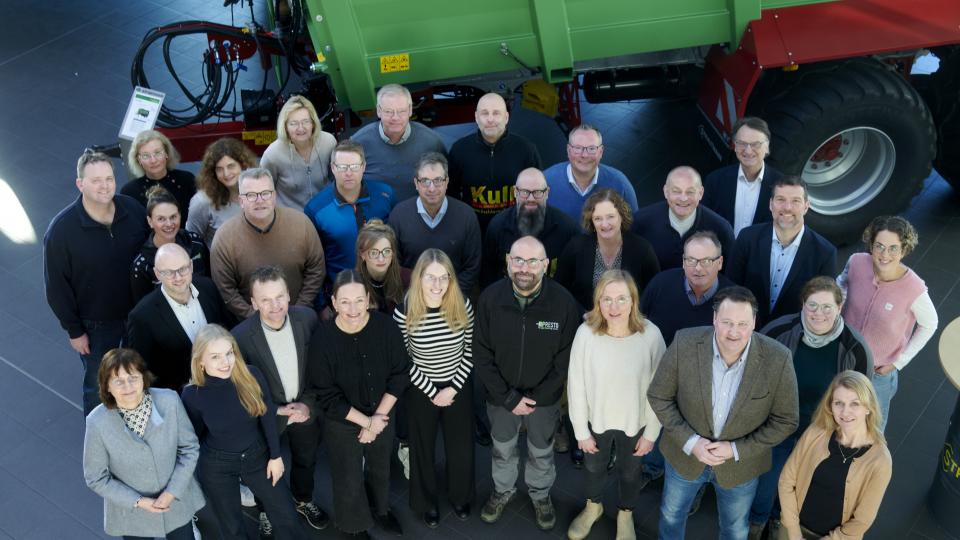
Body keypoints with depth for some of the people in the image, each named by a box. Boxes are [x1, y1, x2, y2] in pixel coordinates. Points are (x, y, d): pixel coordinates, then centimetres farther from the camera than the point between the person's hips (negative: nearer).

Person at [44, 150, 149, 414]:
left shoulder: (133, 209, -11)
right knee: (98, 388, 15)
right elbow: (57, 286, -12)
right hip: (95, 325, -3)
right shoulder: (61, 229, -20)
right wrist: (74, 330, -9)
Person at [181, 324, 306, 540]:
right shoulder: (192, 394, -23)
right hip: (216, 467, -2)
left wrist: (276, 455, -1)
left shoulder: (252, 376, -20)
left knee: (286, 516, 14)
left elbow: (268, 416, -6)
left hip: (257, 456, 2)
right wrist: (195, 473, 6)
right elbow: (193, 436, -6)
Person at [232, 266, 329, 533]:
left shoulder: (307, 318, -21)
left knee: (306, 461, 28)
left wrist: (309, 403, -14)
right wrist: (278, 411, -21)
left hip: (305, 408, 3)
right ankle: (267, 511, 54)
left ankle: (303, 500, 58)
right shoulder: (241, 336, -30)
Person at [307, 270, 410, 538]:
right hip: (341, 424, -3)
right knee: (349, 479, 17)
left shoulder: (386, 326, -22)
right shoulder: (322, 339, -27)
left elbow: (400, 374, -11)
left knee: (380, 468, 28)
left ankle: (381, 509, 57)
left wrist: (379, 417, -14)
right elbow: (327, 396, -20)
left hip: (383, 416, 3)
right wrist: (366, 421, -17)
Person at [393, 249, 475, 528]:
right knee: (423, 448, 18)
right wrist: (432, 392, -11)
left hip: (459, 388, 2)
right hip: (421, 391, -2)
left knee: (461, 447, 19)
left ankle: (460, 497, 46)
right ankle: (428, 503, 42)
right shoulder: (404, 313, -23)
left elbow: (469, 351, -6)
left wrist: (453, 389, -11)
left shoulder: (463, 307, -18)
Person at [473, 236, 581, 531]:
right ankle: (503, 490, 53)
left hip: (544, 398, -1)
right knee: (502, 449, 25)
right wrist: (508, 398, -15)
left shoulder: (564, 302, -23)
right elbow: (481, 354, -12)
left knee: (542, 452, 22)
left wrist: (537, 398, -15)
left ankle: (541, 494, 50)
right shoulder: (490, 298, -19)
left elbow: (565, 358, -13)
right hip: (501, 396, 1)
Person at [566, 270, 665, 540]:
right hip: (596, 419, 0)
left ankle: (625, 514, 56)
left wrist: (651, 433, -6)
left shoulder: (651, 335, -26)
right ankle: (593, 506, 59)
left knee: (629, 472, 27)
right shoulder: (586, 333, -26)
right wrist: (581, 431, -6)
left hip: (635, 422, 0)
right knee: (594, 467, 28)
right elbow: (576, 386, -13)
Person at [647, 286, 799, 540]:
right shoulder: (684, 344, -25)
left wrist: (737, 450, -21)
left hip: (741, 463, 0)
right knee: (671, 514, 27)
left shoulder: (777, 359, -26)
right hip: (685, 453, 0)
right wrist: (689, 441, -21)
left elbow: (784, 420, -13)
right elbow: (658, 397, -11)